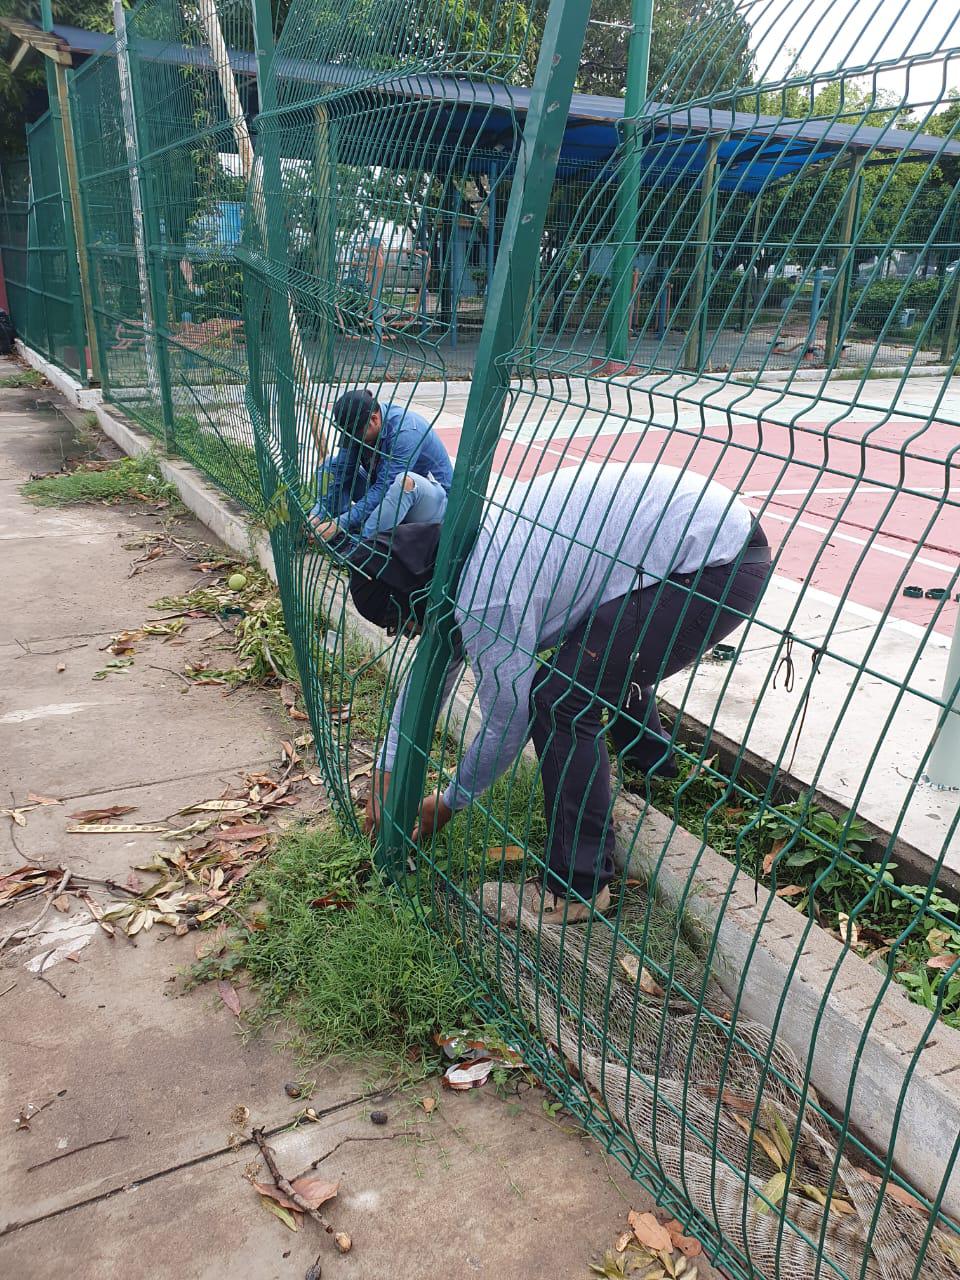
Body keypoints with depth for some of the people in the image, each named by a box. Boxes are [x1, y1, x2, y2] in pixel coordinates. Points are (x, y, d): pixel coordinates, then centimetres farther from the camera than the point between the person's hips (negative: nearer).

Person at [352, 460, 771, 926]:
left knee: (560, 700, -11)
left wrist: (447, 805, 9)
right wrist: (384, 775, 22)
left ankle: (577, 888, 2)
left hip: (715, 567, -10)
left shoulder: (487, 600, -20)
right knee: (611, 654, 32)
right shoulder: (471, 551, 10)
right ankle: (651, 758, 56)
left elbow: (506, 725, -8)